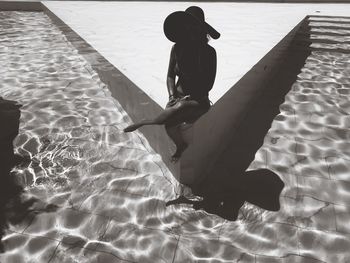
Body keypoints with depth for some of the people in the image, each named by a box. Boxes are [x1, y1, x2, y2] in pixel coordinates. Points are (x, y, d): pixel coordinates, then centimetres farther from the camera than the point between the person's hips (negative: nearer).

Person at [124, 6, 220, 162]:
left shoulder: (208, 52, -12)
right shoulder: (177, 48, -2)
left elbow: (209, 84, -10)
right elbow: (170, 76, 6)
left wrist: (187, 98, -17)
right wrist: (172, 96, -11)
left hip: (199, 100, -3)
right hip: (179, 97, 3)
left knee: (180, 108, -36)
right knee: (170, 127, -21)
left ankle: (144, 122, -13)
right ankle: (180, 147, 15)